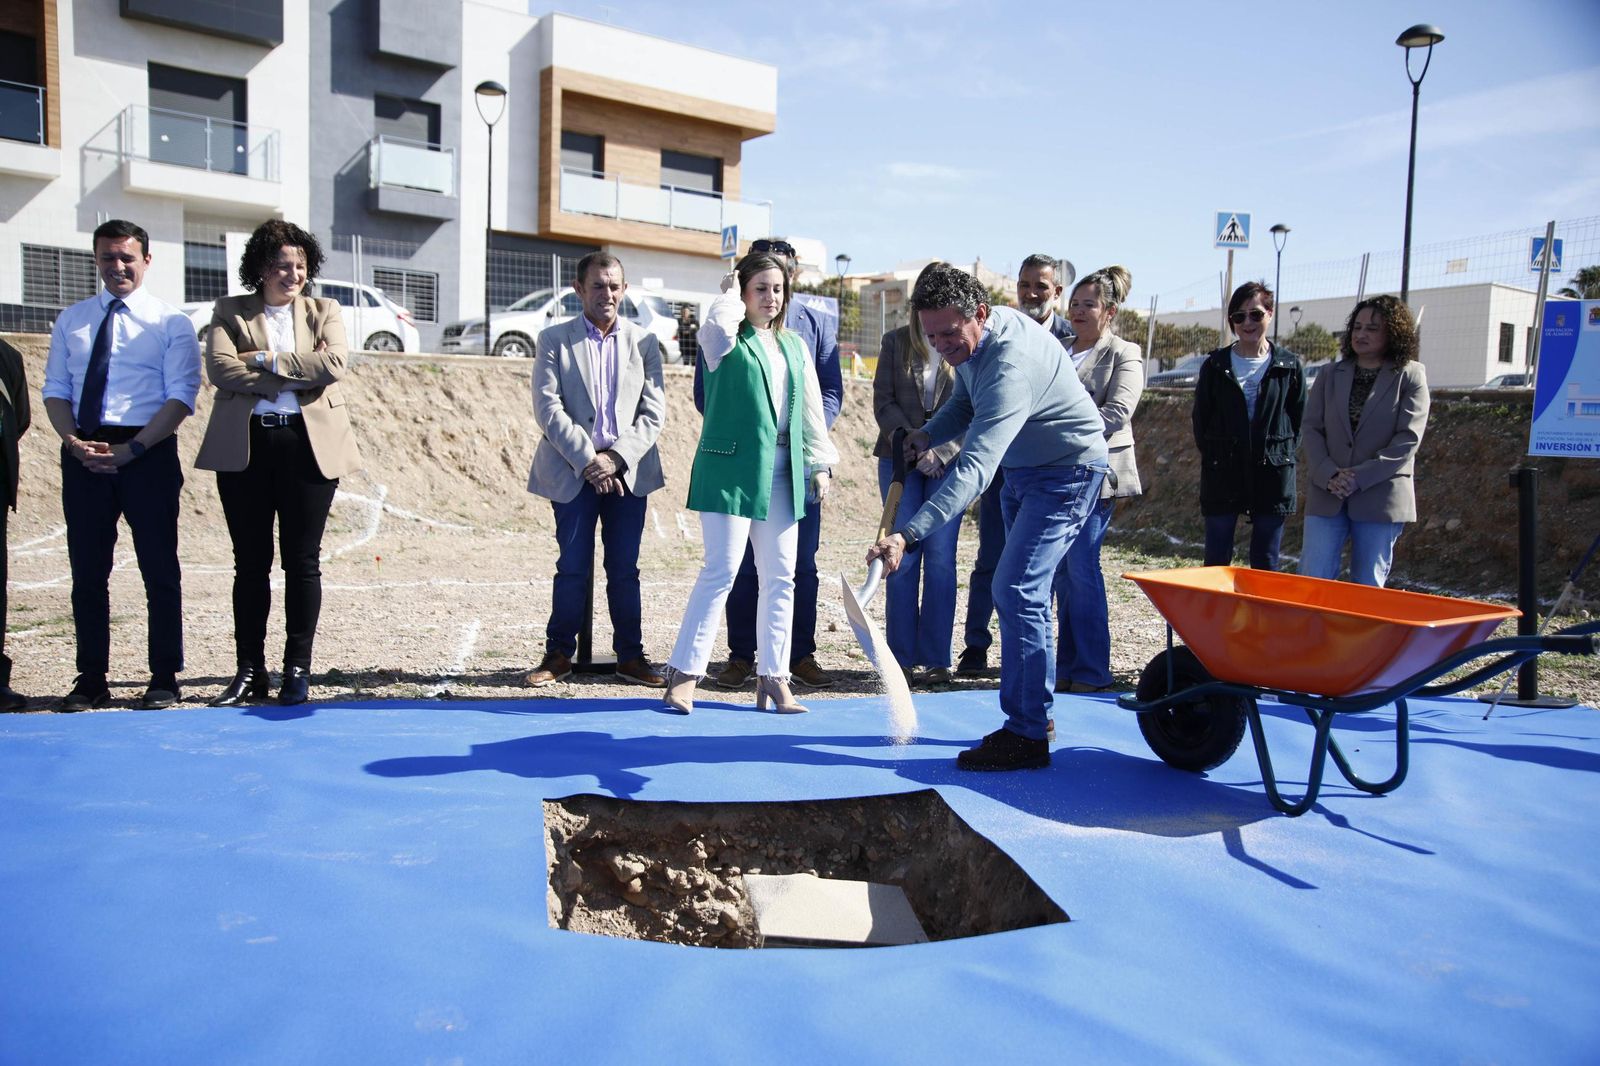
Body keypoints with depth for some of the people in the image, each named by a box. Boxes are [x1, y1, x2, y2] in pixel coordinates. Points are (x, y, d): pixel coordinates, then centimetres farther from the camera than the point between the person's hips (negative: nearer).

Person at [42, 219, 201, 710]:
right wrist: (74, 441, -8)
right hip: (82, 455, 4)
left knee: (160, 569, 1)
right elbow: (55, 389, 11)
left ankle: (164, 678, 9)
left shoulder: (171, 322, 2)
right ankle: (91, 679, 16)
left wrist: (132, 448, -16)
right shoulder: (71, 320, 14)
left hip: (149, 453, -3)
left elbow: (181, 397, -6)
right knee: (87, 570, 7)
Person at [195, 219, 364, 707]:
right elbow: (220, 367, -8)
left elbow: (334, 364, -7)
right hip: (245, 447, 0)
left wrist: (266, 360, -9)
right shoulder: (229, 311, 11)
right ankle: (250, 670, 13)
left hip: (310, 443, 0)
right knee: (250, 562, 5)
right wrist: (297, 373, -11)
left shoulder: (325, 312, 12)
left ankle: (298, 669, 10)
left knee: (302, 560, 2)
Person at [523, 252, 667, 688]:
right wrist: (588, 459, -13)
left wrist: (617, 458, -10)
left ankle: (630, 655, 15)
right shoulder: (553, 340, 3)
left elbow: (654, 412, 2)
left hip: (628, 472, 2)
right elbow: (547, 409, -6)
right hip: (572, 471, -1)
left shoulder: (644, 342, 8)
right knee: (573, 567, 2)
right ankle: (559, 653, 16)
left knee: (624, 568, 6)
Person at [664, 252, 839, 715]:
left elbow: (811, 412, 18)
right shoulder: (726, 341, 1)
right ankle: (684, 673, 1)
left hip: (781, 474, 6)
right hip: (731, 467, -5)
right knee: (720, 571, -8)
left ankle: (772, 677, 14)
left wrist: (820, 464, 12)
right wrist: (730, 296, -5)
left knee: (779, 577, 5)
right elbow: (718, 330, -25)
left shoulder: (794, 345, 16)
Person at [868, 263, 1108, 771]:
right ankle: (1034, 713, 27)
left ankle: (1026, 735, -10)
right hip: (1023, 468, 10)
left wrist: (908, 534, -54)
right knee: (1026, 591, 14)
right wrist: (930, 433, -6)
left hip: (1067, 472, -10)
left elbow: (974, 469, -46)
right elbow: (966, 401, 15)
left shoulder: (1009, 367, -35)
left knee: (1016, 591, -18)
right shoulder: (973, 337, -5)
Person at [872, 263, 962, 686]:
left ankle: (937, 658, 5)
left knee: (941, 558, -2)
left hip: (949, 463, -1)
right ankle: (902, 656, 6)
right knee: (902, 557, -1)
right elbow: (883, 401, 4)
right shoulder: (896, 342, 8)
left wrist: (941, 453, -12)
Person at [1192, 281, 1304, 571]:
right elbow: (1200, 418, 8)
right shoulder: (1216, 365, 4)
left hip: (1272, 474, 0)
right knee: (1216, 560, 3)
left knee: (1265, 563, 5)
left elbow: (1299, 417, 8)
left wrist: (1284, 453, 1)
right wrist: (1213, 455, 3)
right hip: (1223, 474, 0)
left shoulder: (1289, 365, 4)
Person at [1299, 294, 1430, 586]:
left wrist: (1359, 476, -14)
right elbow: (1312, 429, 5)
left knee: (1368, 586, 5)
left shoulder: (1410, 377, 3)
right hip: (1326, 495, 2)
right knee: (1312, 581, -3)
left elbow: (1408, 440, -6)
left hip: (1380, 498, -2)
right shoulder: (1330, 376, 13)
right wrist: (1328, 475, -11)